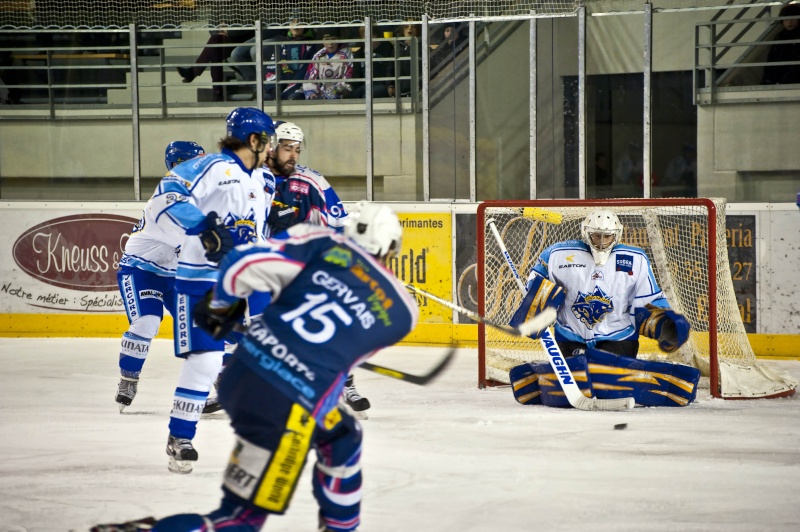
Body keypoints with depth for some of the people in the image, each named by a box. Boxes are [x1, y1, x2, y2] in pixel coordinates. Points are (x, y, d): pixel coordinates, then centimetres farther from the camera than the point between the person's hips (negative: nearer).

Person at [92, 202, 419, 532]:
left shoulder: (322, 244, 5)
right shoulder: (400, 311, 6)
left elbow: (245, 261, -5)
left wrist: (220, 305, 14)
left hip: (239, 374, 6)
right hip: (286, 407, -6)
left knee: (341, 435, 30)